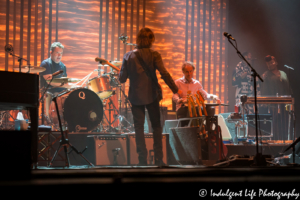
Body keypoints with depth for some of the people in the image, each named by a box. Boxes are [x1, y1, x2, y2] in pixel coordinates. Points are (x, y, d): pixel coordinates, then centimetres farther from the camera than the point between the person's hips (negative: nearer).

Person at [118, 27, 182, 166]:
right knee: (156, 126, 12)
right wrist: (175, 90, -12)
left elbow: (122, 79, -3)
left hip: (135, 97, 1)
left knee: (139, 128, 7)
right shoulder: (154, 55, -9)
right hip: (151, 96, -1)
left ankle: (142, 159, 3)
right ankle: (158, 158, 9)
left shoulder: (128, 56, -4)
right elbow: (164, 74, -19)